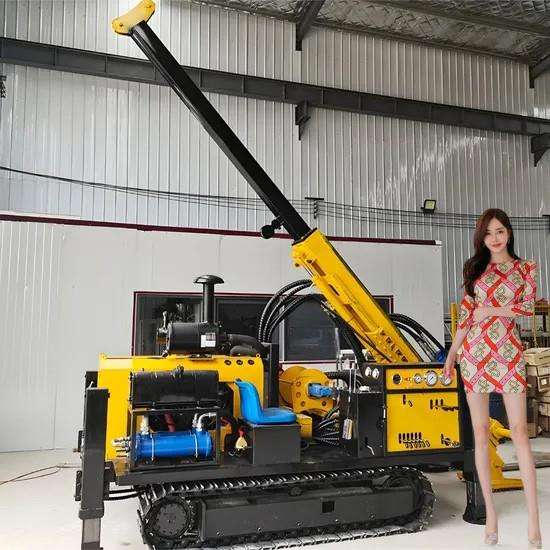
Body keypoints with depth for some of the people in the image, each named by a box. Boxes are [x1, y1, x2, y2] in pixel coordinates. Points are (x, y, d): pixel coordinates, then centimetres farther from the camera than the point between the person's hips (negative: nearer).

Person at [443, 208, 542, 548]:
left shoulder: (525, 268, 8)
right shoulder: (475, 268, 11)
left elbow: (529, 307, -3)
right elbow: (466, 315, 10)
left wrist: (491, 310, -7)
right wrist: (452, 354, 7)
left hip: (508, 353, -1)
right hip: (475, 352, 2)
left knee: (519, 431, -6)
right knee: (481, 433, 3)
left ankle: (534, 521, -2)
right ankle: (490, 513, 12)